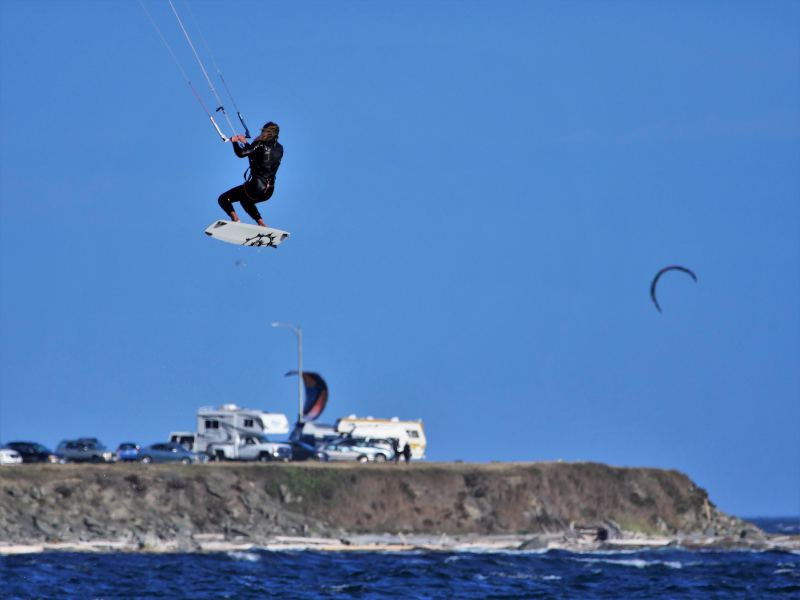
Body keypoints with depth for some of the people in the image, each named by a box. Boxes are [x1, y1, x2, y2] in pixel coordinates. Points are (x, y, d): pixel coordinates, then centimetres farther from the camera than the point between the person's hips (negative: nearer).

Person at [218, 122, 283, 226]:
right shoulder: (279, 148, 10)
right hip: (269, 191, 8)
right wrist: (245, 143, 26)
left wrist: (235, 142, 3)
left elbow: (241, 153, -15)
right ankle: (261, 224, 28)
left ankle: (235, 220, -21)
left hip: (256, 186, -8)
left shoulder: (261, 144, -11)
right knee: (245, 200, 38)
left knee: (223, 199, 2)